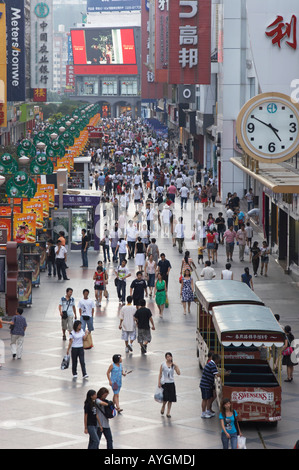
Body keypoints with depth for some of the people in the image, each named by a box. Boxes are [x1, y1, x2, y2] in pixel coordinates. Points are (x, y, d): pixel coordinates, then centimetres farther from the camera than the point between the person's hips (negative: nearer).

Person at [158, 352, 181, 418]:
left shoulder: (174, 365, 3)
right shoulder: (163, 364, -1)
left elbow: (179, 373, -5)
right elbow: (160, 374, 2)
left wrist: (175, 366, -11)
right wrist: (159, 382, -3)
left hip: (171, 383, 2)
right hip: (164, 383, -2)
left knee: (170, 399, 0)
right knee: (165, 398, -10)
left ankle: (168, 412, 9)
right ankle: (163, 407, 20)